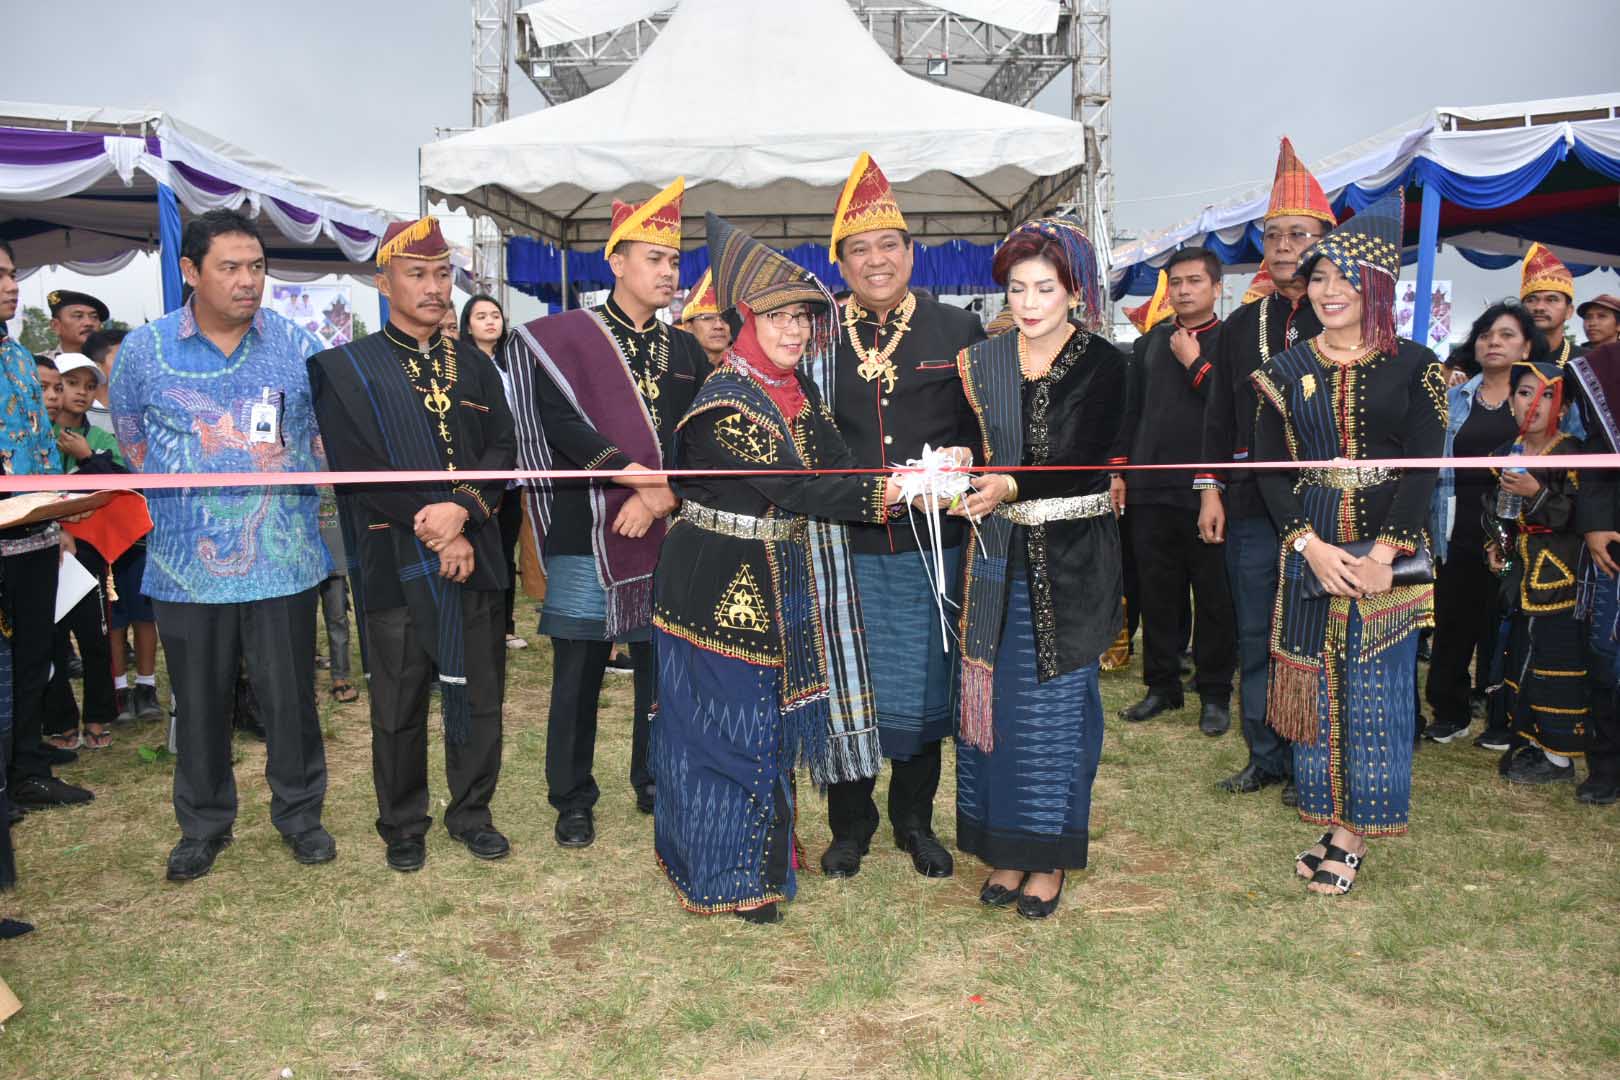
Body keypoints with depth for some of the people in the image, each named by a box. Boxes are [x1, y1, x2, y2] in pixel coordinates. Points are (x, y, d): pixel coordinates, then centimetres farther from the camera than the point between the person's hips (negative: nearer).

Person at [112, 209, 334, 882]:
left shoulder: (298, 346, 1)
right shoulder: (144, 349, 1)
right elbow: (132, 439, 14)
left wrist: (286, 489, 4)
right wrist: (186, 498, 10)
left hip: (283, 561, 0)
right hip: (187, 565, 0)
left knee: (290, 696, 7)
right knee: (199, 703, 12)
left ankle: (299, 814, 25)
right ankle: (203, 825, 28)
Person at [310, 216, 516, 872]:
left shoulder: (475, 366, 12)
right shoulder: (345, 369, 0)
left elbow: (501, 450, 3)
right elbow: (359, 468, -9)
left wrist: (463, 510, -15)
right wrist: (434, 529, -14)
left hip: (474, 558, 3)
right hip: (395, 563, -3)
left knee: (480, 695, 10)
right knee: (399, 705, 7)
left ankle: (471, 811, 28)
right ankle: (403, 826, 25)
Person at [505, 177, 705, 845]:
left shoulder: (685, 351, 13)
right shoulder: (564, 337, -1)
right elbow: (561, 425, -13)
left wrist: (661, 497, -11)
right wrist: (637, 478, -20)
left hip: (668, 536, 4)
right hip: (587, 534, -4)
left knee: (662, 668, 11)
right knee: (578, 673, 5)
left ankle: (655, 784, 29)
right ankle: (572, 801, 20)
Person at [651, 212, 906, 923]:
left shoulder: (799, 390, 8)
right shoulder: (726, 400, -18)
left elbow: (833, 462, 0)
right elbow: (789, 485, -26)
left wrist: (905, 476, -15)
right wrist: (877, 496, -30)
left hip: (777, 585, 8)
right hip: (721, 588, -8)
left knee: (768, 719, 19)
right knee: (728, 719, 4)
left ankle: (759, 850, 37)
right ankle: (731, 878, 21)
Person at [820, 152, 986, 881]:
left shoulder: (959, 332, 4)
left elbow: (984, 430, 7)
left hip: (931, 544, 0)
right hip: (844, 547, 0)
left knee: (925, 685, 10)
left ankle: (915, 822, 30)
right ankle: (850, 827, 27)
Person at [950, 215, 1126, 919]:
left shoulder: (1101, 365, -5)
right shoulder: (983, 363, 7)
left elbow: (1081, 461, -15)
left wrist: (1010, 487, -28)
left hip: (1072, 561, -3)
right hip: (1000, 557, 3)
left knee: (1058, 704, 4)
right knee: (999, 698, 7)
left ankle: (1051, 860, 19)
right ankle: (1007, 850, 21)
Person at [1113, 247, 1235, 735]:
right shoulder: (1149, 343, 14)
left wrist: (1194, 363, -10)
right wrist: (1119, 469, 9)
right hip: (1150, 490, 4)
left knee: (1213, 595, 4)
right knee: (1157, 592, 10)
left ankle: (1215, 694, 14)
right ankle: (1162, 685, 21)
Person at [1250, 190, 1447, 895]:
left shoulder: (1413, 367, 1)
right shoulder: (1287, 371, 6)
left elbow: (1424, 468, -4)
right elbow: (1269, 468, 2)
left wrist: (1385, 552, -16)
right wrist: (1311, 545, -12)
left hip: (1388, 552, -2)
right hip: (1310, 552, 2)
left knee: (1375, 690, 4)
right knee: (1317, 689, 7)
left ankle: (1355, 833, 16)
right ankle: (1331, 823, 20)